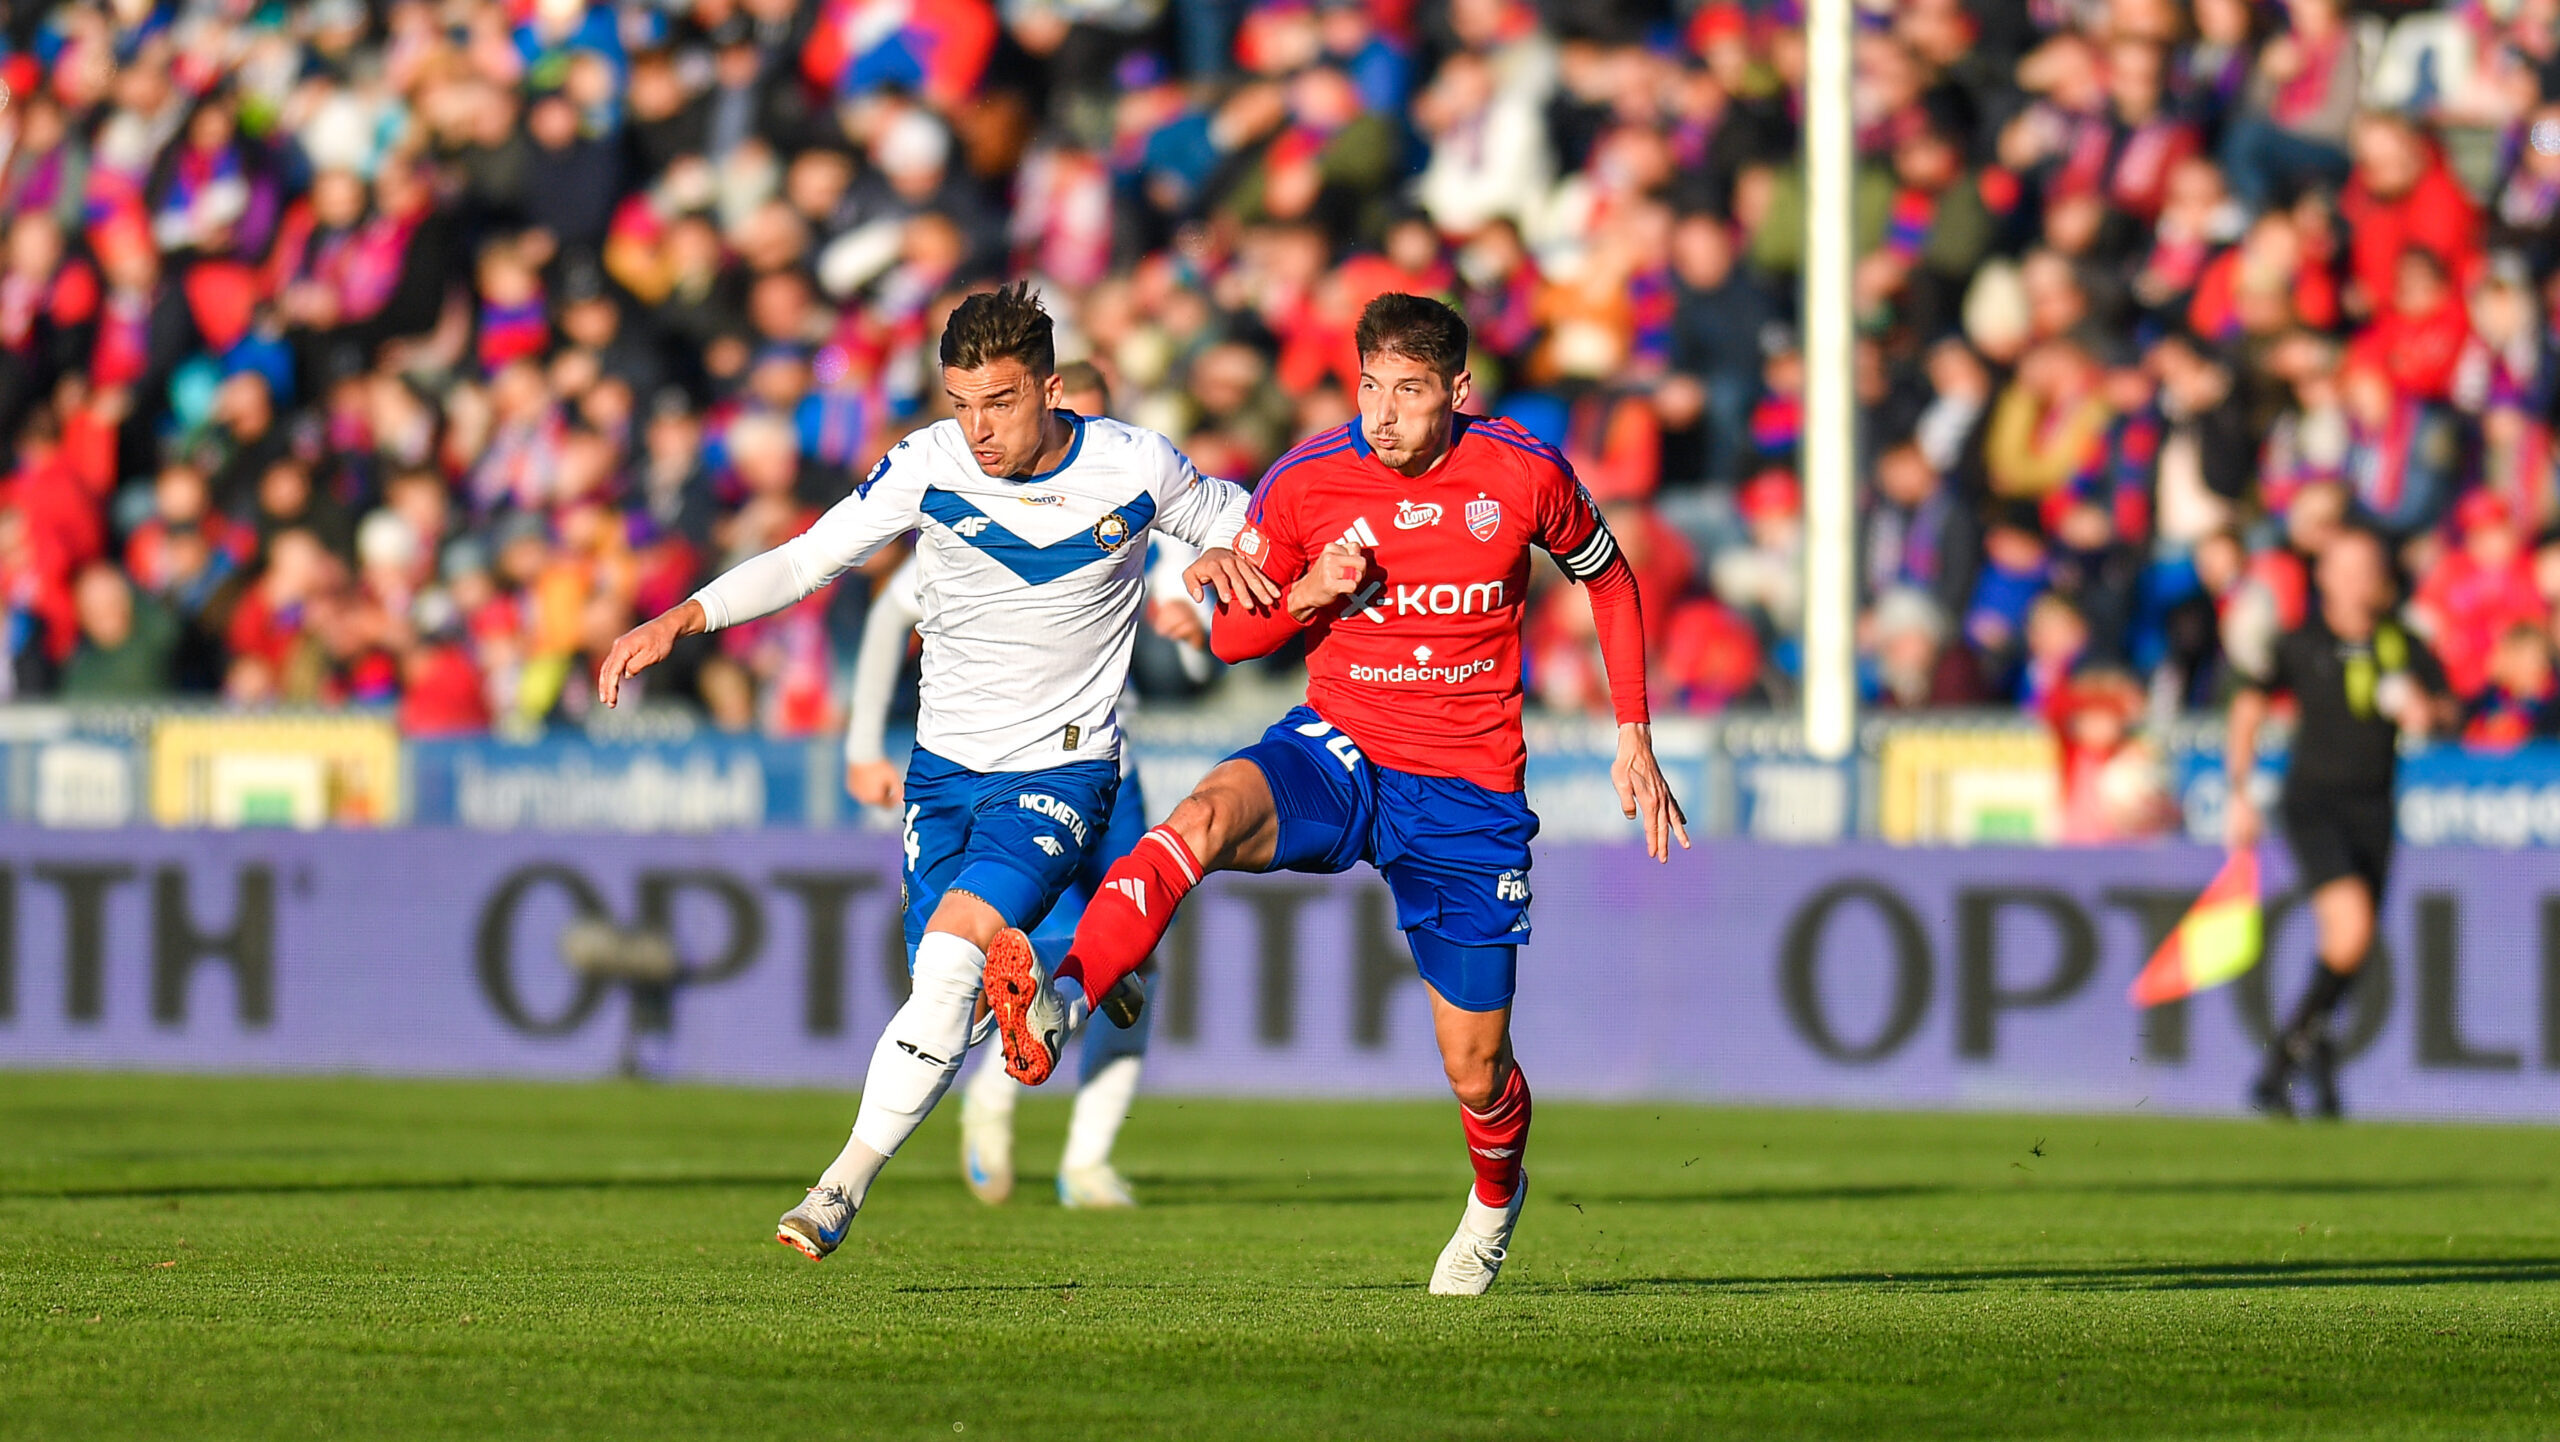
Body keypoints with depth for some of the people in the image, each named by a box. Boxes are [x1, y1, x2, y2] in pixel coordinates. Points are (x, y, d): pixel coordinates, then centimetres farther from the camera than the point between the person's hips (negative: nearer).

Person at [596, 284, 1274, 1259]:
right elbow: (809, 559, -1)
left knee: (955, 949, -24)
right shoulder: (928, 466, -8)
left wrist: (1226, 555, -15)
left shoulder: (1133, 468, -10)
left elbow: (1226, 516, 9)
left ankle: (849, 1177, -20)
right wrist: (681, 620, -12)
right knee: (949, 1000, -1)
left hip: (1062, 767, -3)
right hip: (946, 765, 3)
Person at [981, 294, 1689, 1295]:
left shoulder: (1523, 475, -7)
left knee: (1475, 1068, 4)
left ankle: (1497, 1195, 40)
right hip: (1337, 754, 0)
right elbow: (1231, 634, 5)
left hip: (1469, 793, 0)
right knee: (1209, 815, -36)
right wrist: (1308, 596, -17)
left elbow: (1607, 577, 13)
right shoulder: (1305, 484, -7)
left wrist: (1632, 740, 11)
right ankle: (1055, 1006, -53)